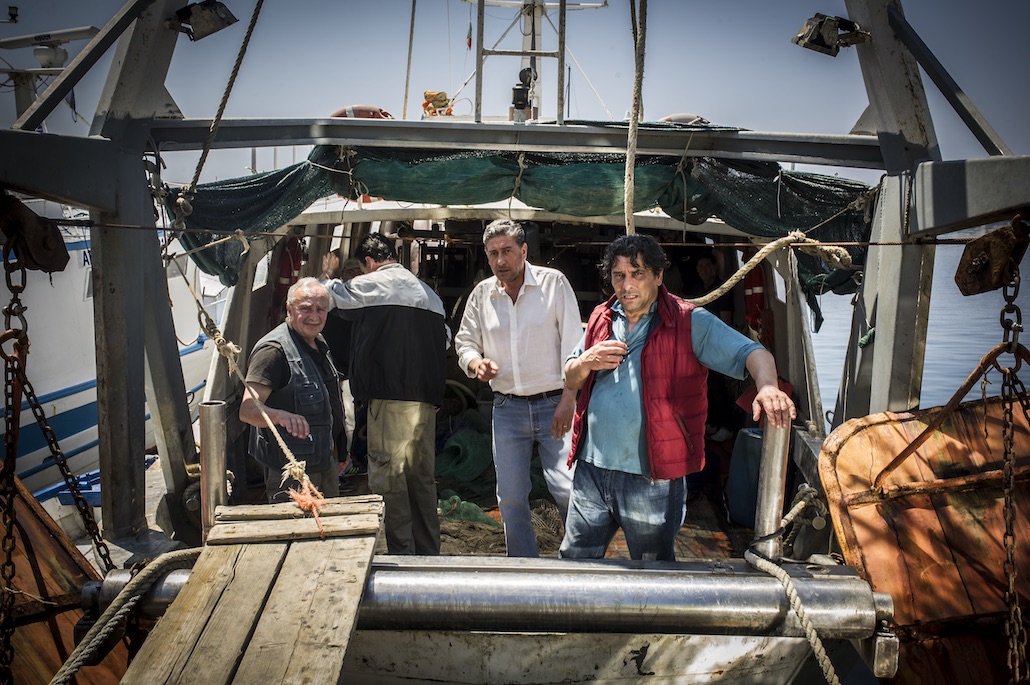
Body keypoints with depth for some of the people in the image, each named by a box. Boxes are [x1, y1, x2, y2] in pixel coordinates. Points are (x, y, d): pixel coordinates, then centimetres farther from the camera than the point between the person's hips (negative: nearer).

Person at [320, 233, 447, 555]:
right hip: (426, 398, 8)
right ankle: (428, 552, 18)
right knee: (422, 475, 12)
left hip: (390, 397, -8)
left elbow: (334, 297, 12)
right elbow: (444, 340, 21)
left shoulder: (371, 284, -2)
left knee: (388, 477, -4)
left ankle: (402, 554, -4)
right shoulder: (429, 293, 20)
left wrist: (326, 277, 33)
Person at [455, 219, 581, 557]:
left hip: (554, 404, -3)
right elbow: (465, 342, 17)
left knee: (568, 488, -12)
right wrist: (476, 363, -7)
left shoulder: (553, 282, -2)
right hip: (507, 408, 4)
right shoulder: (482, 294, 8)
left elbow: (573, 346, -5)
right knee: (510, 497, 6)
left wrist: (568, 400, -12)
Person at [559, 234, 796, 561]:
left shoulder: (691, 323, -6)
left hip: (652, 480, -4)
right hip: (592, 469, 4)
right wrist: (587, 362, -5)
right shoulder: (602, 319, 9)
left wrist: (767, 386, -34)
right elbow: (570, 379, 18)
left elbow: (752, 353, -13)